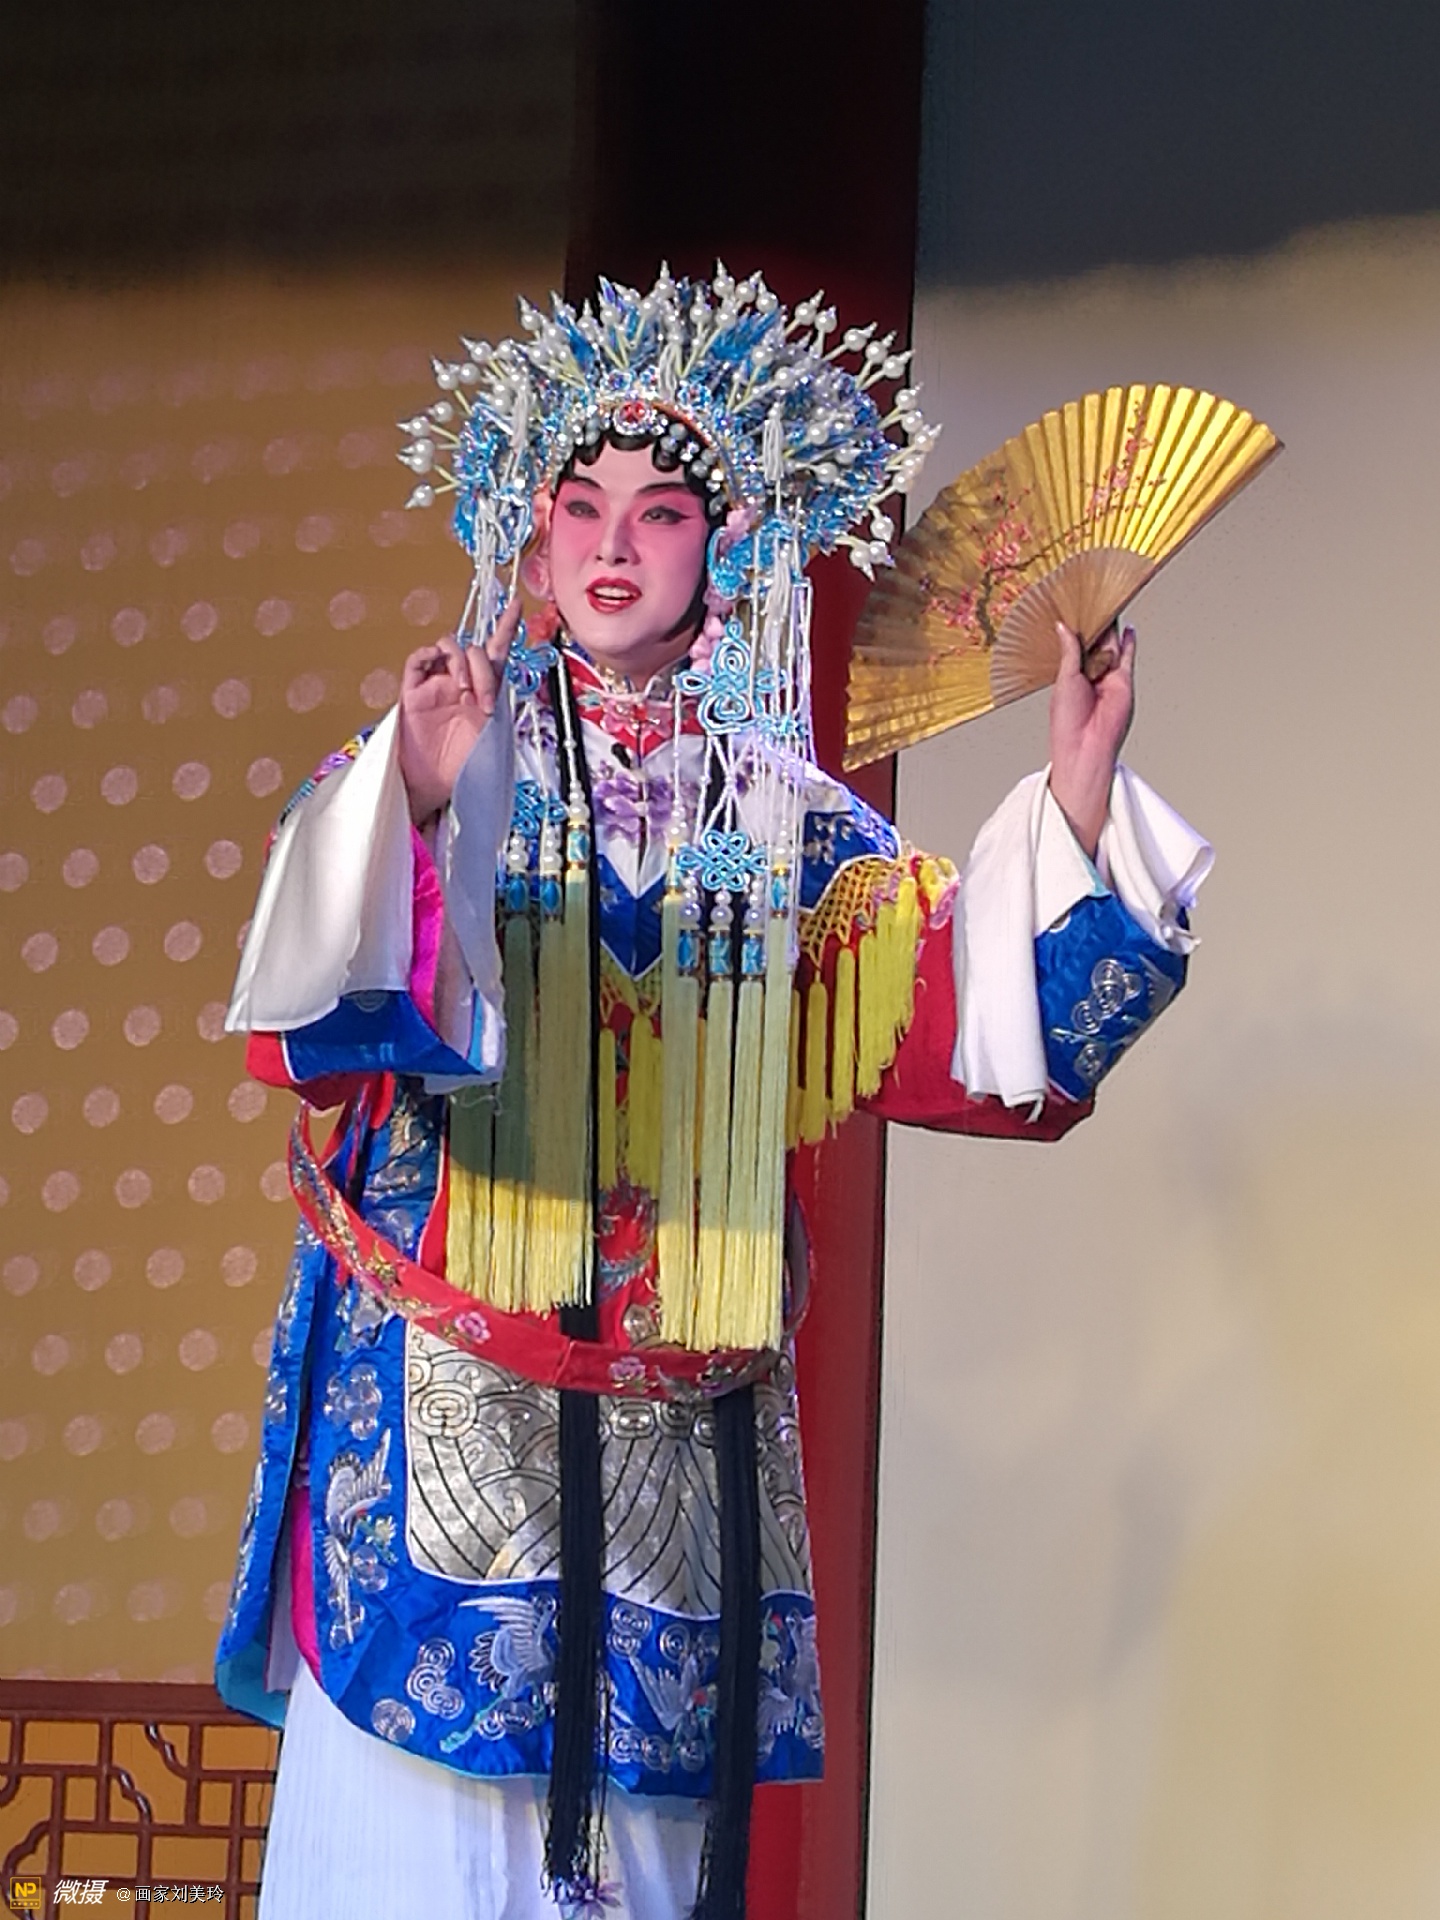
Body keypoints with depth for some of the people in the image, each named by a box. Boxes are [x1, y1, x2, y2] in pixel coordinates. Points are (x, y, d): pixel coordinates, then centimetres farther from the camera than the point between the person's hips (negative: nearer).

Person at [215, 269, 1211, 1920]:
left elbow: (973, 1016, 2)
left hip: (677, 1400, 3)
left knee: (644, 1782, 8)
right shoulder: (424, 766, -2)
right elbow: (313, 1010, -18)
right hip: (440, 1381, -3)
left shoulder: (779, 813, 7)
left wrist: (1078, 804, -8)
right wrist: (414, 807, -35)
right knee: (425, 1774, -3)